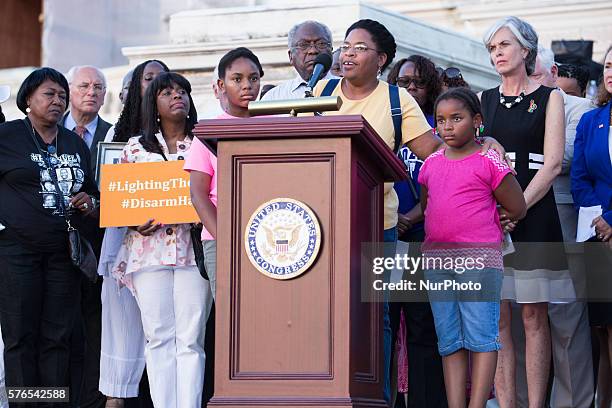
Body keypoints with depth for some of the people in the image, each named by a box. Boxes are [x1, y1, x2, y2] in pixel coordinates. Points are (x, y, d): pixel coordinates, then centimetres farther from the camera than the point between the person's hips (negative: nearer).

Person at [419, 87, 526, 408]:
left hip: (479, 259, -6)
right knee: (449, 341, 5)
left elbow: (517, 210, 3)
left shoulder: (489, 162, -2)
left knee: (481, 337, -5)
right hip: (436, 258, 6)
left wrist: (477, 226, 10)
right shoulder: (431, 164, 13)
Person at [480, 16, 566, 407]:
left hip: (533, 214, -3)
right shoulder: (483, 100, 14)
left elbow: (553, 164, -4)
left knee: (534, 316, -3)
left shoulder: (549, 98, 4)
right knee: (496, 319, -1)